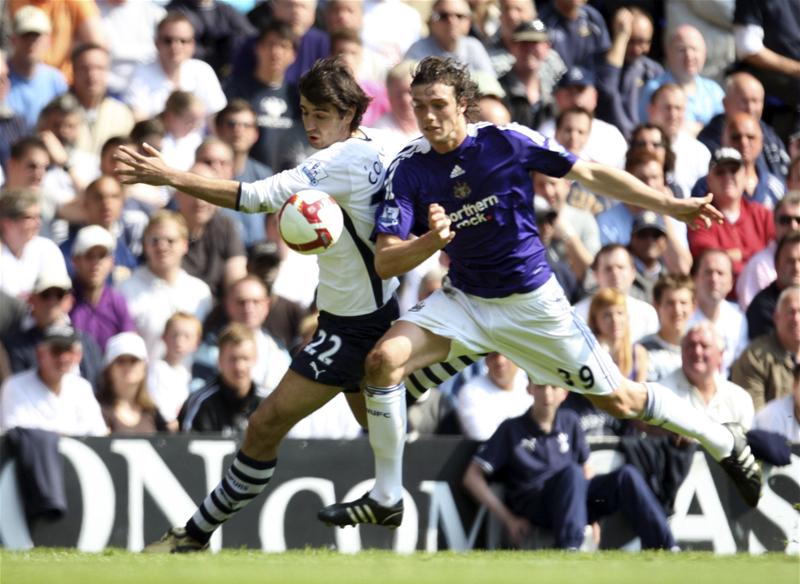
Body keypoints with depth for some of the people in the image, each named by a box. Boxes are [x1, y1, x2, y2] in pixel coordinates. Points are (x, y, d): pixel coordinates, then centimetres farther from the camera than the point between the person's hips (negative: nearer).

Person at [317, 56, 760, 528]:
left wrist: (669, 205, -4)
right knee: (384, 359, -20)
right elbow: (385, 262, -15)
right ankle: (386, 498, -9)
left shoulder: (507, 142, -16)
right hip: (465, 301, 2)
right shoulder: (409, 170, -11)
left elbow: (590, 173, -3)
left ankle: (726, 444, 28)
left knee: (619, 400, 4)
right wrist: (432, 241, -36)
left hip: (532, 302, -2)